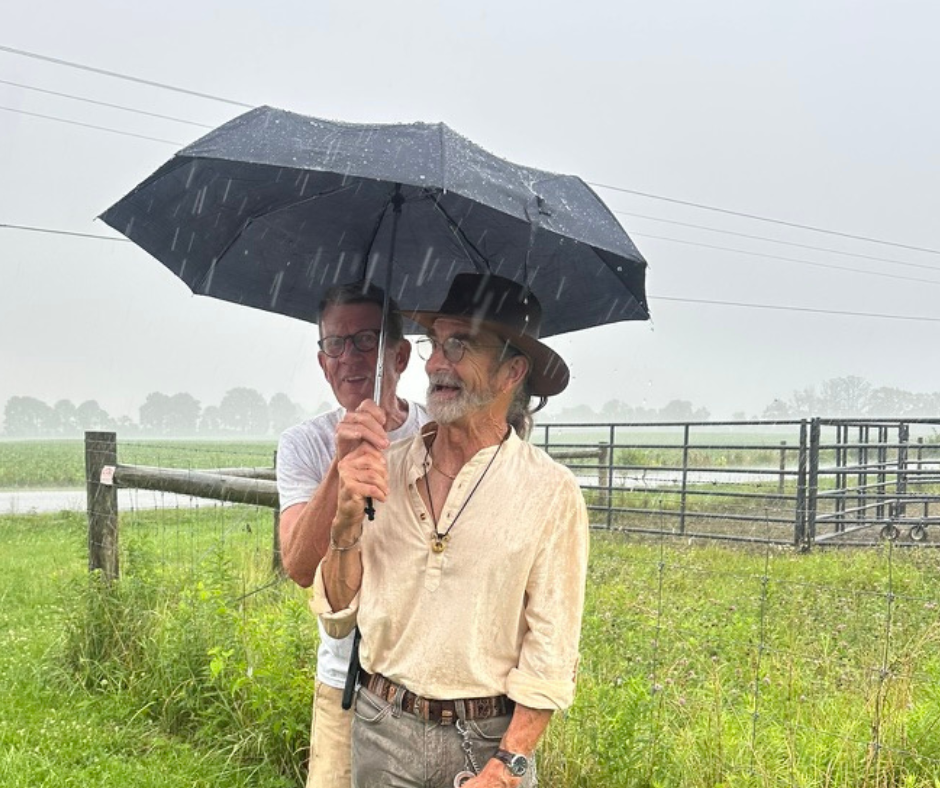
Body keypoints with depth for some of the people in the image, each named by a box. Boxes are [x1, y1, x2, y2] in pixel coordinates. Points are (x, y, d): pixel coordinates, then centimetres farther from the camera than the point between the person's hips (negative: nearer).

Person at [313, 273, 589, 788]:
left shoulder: (551, 492, -10)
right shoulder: (385, 469, -2)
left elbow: (550, 654, -10)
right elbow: (337, 616, 0)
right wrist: (348, 517, -14)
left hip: (487, 739, -2)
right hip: (381, 728, 3)